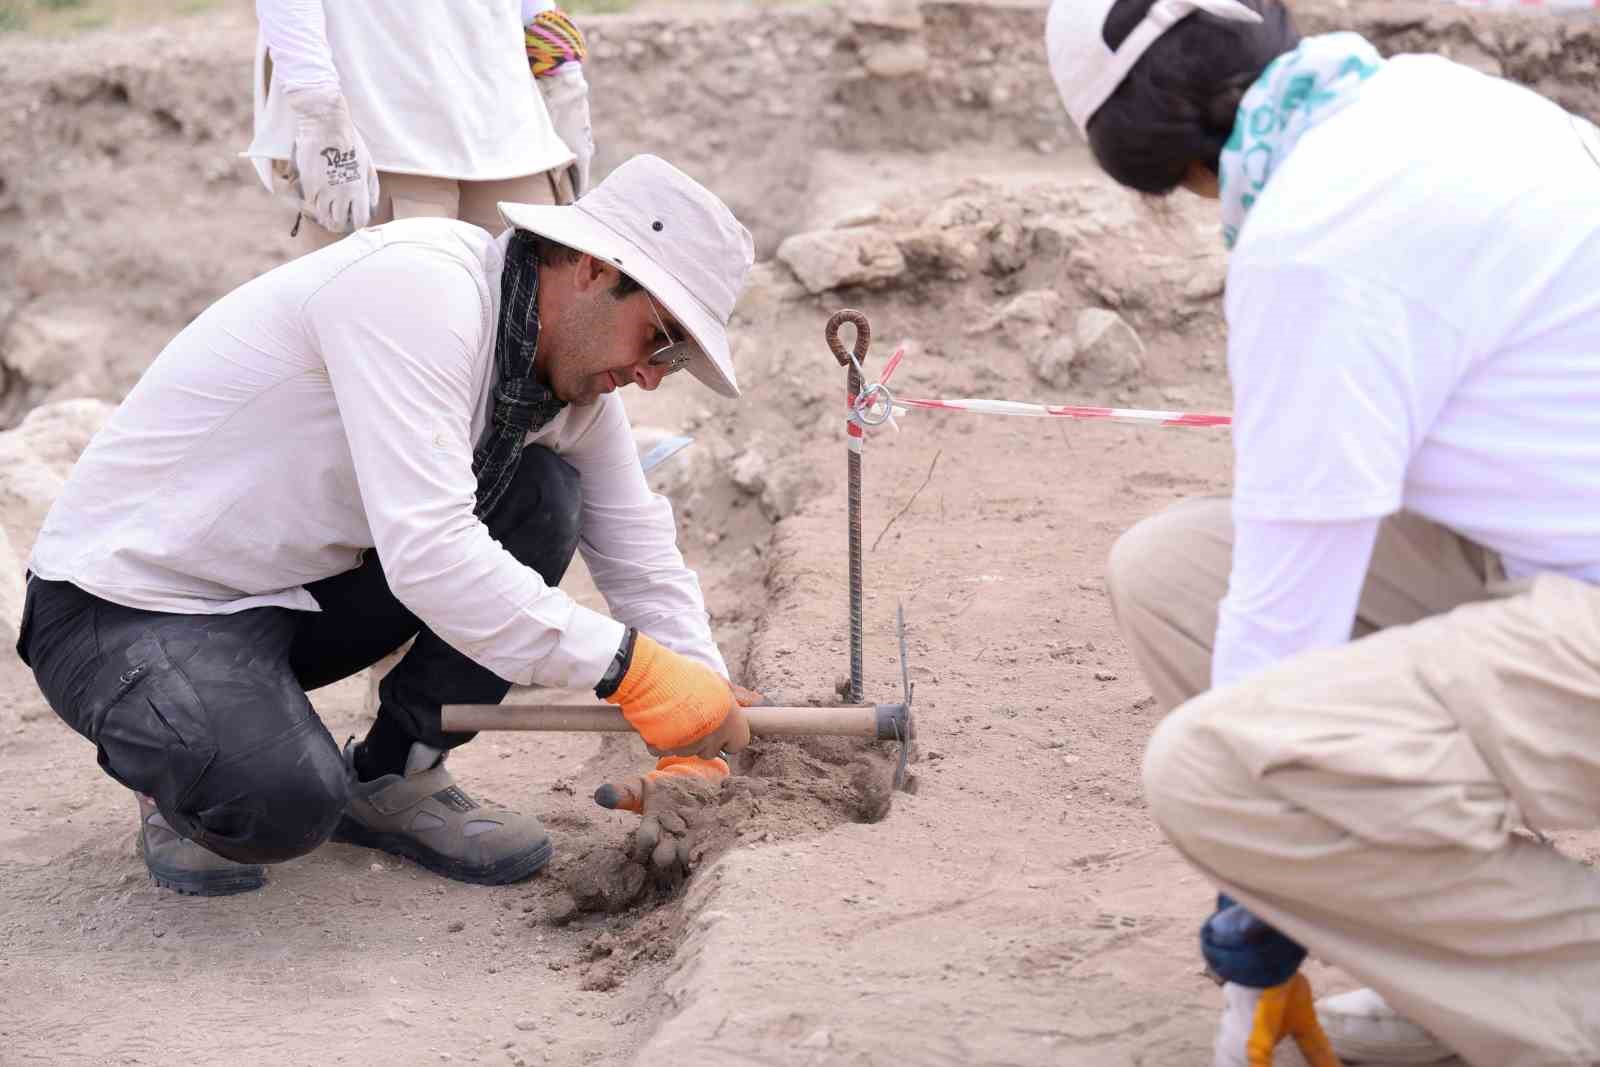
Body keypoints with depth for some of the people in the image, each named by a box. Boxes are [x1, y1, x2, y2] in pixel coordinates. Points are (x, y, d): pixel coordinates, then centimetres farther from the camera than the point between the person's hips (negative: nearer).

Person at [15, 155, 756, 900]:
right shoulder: (414, 284, -28)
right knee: (288, 804, -34)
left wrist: (694, 743, -4)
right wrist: (632, 670, -33)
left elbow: (642, 553, 7)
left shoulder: (574, 364, 0)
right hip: (125, 608, -8)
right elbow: (430, 555, -36)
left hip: (298, 591, 8)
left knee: (543, 497, -9)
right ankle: (187, 771, 2)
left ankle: (392, 777, 2)